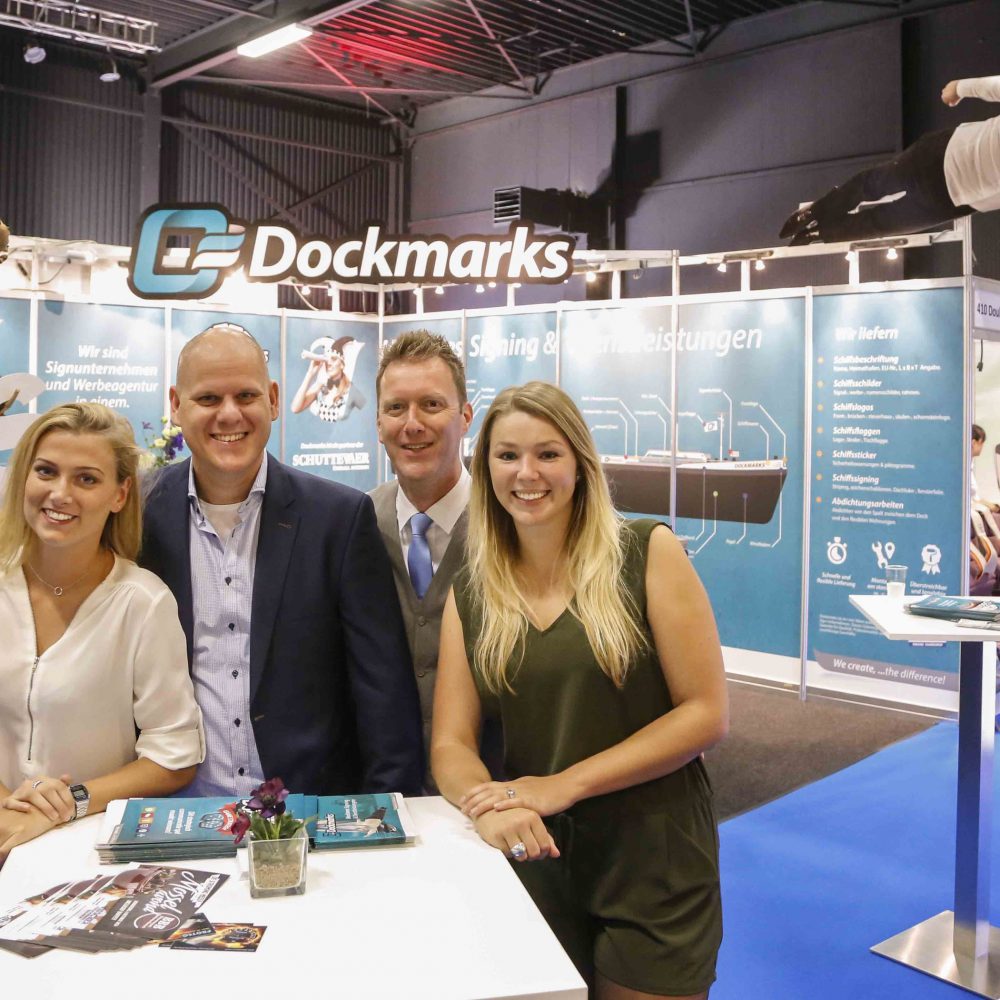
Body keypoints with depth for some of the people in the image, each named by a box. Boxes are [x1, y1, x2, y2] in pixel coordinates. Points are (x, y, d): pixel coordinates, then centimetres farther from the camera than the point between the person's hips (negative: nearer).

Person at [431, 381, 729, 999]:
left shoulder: (648, 553, -9)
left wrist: (561, 785, -16)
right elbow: (451, 743, -1)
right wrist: (491, 807, -24)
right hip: (535, 862, 3)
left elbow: (707, 714, -12)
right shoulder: (470, 594, 2)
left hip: (654, 862, -3)